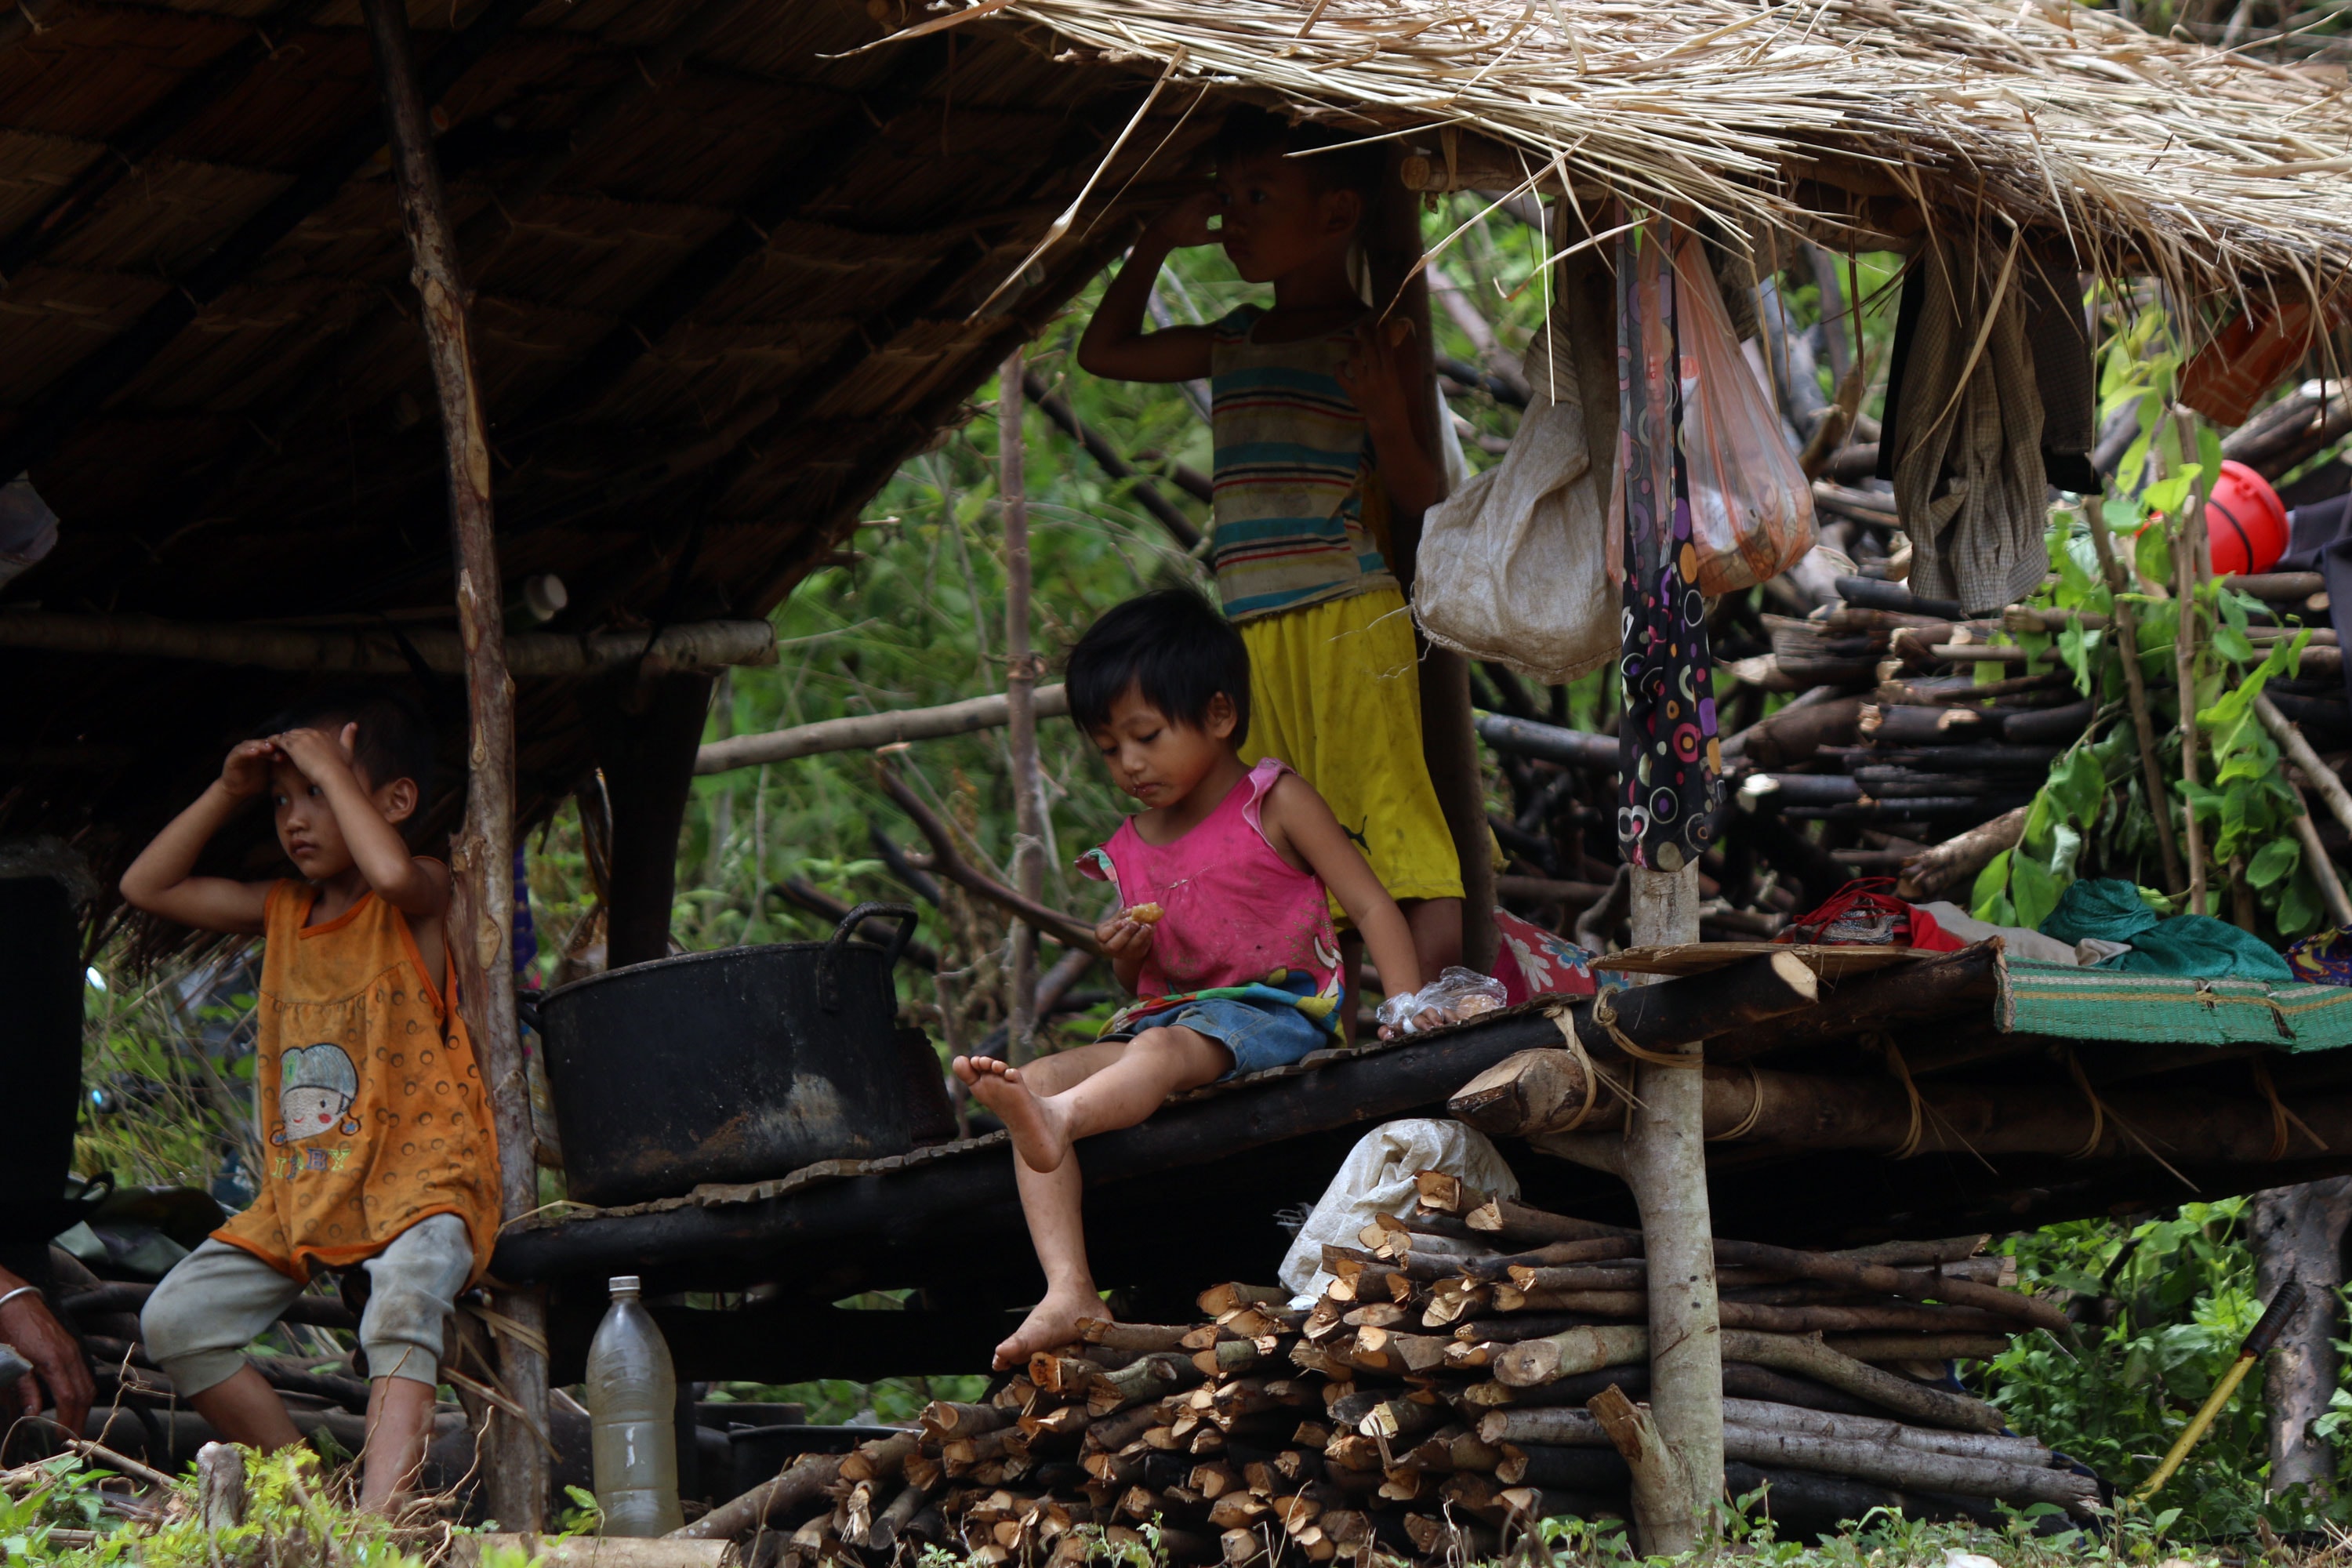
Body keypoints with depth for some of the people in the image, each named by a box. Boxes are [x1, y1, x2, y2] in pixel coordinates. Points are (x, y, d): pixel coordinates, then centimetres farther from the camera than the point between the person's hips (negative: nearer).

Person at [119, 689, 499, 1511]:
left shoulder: (420, 897, -7)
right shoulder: (283, 911, 13)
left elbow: (392, 871, -33)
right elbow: (147, 886, 18)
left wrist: (332, 770, -19)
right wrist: (226, 793, 8)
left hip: (418, 1178, -8)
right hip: (301, 1191, 8)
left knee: (404, 1299, -36)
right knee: (175, 1320, -3)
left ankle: (377, 1520, -48)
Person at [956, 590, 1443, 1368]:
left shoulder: (1275, 805, 3)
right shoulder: (1130, 851, 19)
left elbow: (1371, 905, -3)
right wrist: (1126, 958, 0)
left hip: (1274, 1009, -6)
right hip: (1168, 1015, 6)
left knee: (1164, 1049, -38)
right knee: (1041, 1076, -19)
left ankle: (1054, 1123, -74)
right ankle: (1069, 1295, -35)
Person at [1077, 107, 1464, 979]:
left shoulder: (1365, 344, -2)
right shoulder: (1233, 346, 17)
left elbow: (1421, 498, -4)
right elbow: (1104, 351, 31)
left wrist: (1387, 418, -23)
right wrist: (1160, 240, 25)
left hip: (1350, 620, -7)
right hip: (1255, 632, 7)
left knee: (1392, 819, -14)